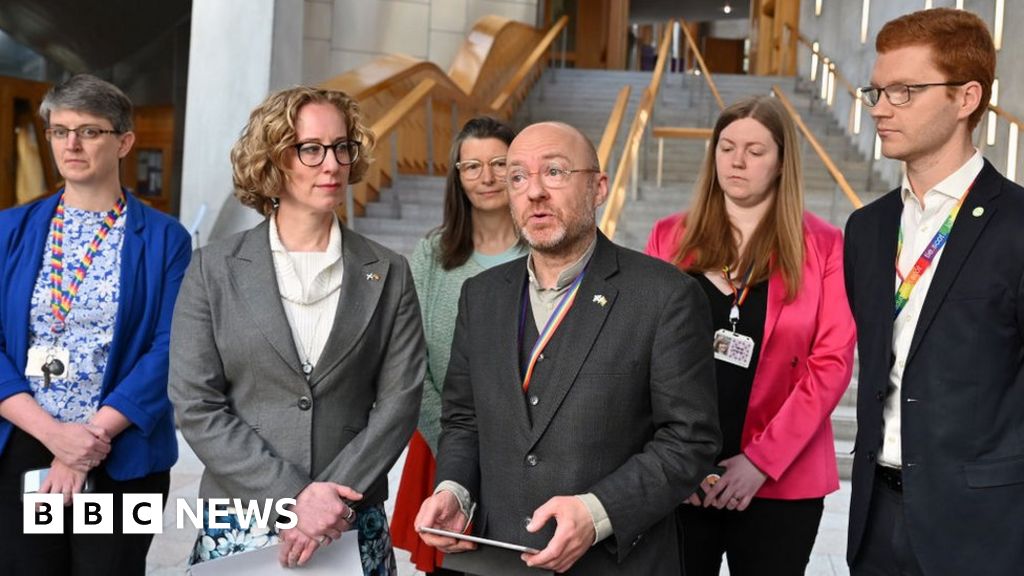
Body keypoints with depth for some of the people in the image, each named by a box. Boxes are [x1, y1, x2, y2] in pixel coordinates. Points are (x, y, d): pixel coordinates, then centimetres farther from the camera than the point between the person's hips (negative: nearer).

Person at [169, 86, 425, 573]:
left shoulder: (388, 274, 2)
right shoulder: (214, 270, 0)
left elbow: (399, 399, -3)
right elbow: (196, 405, -5)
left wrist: (332, 499, -14)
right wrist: (294, 497, -14)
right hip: (240, 527, 0)